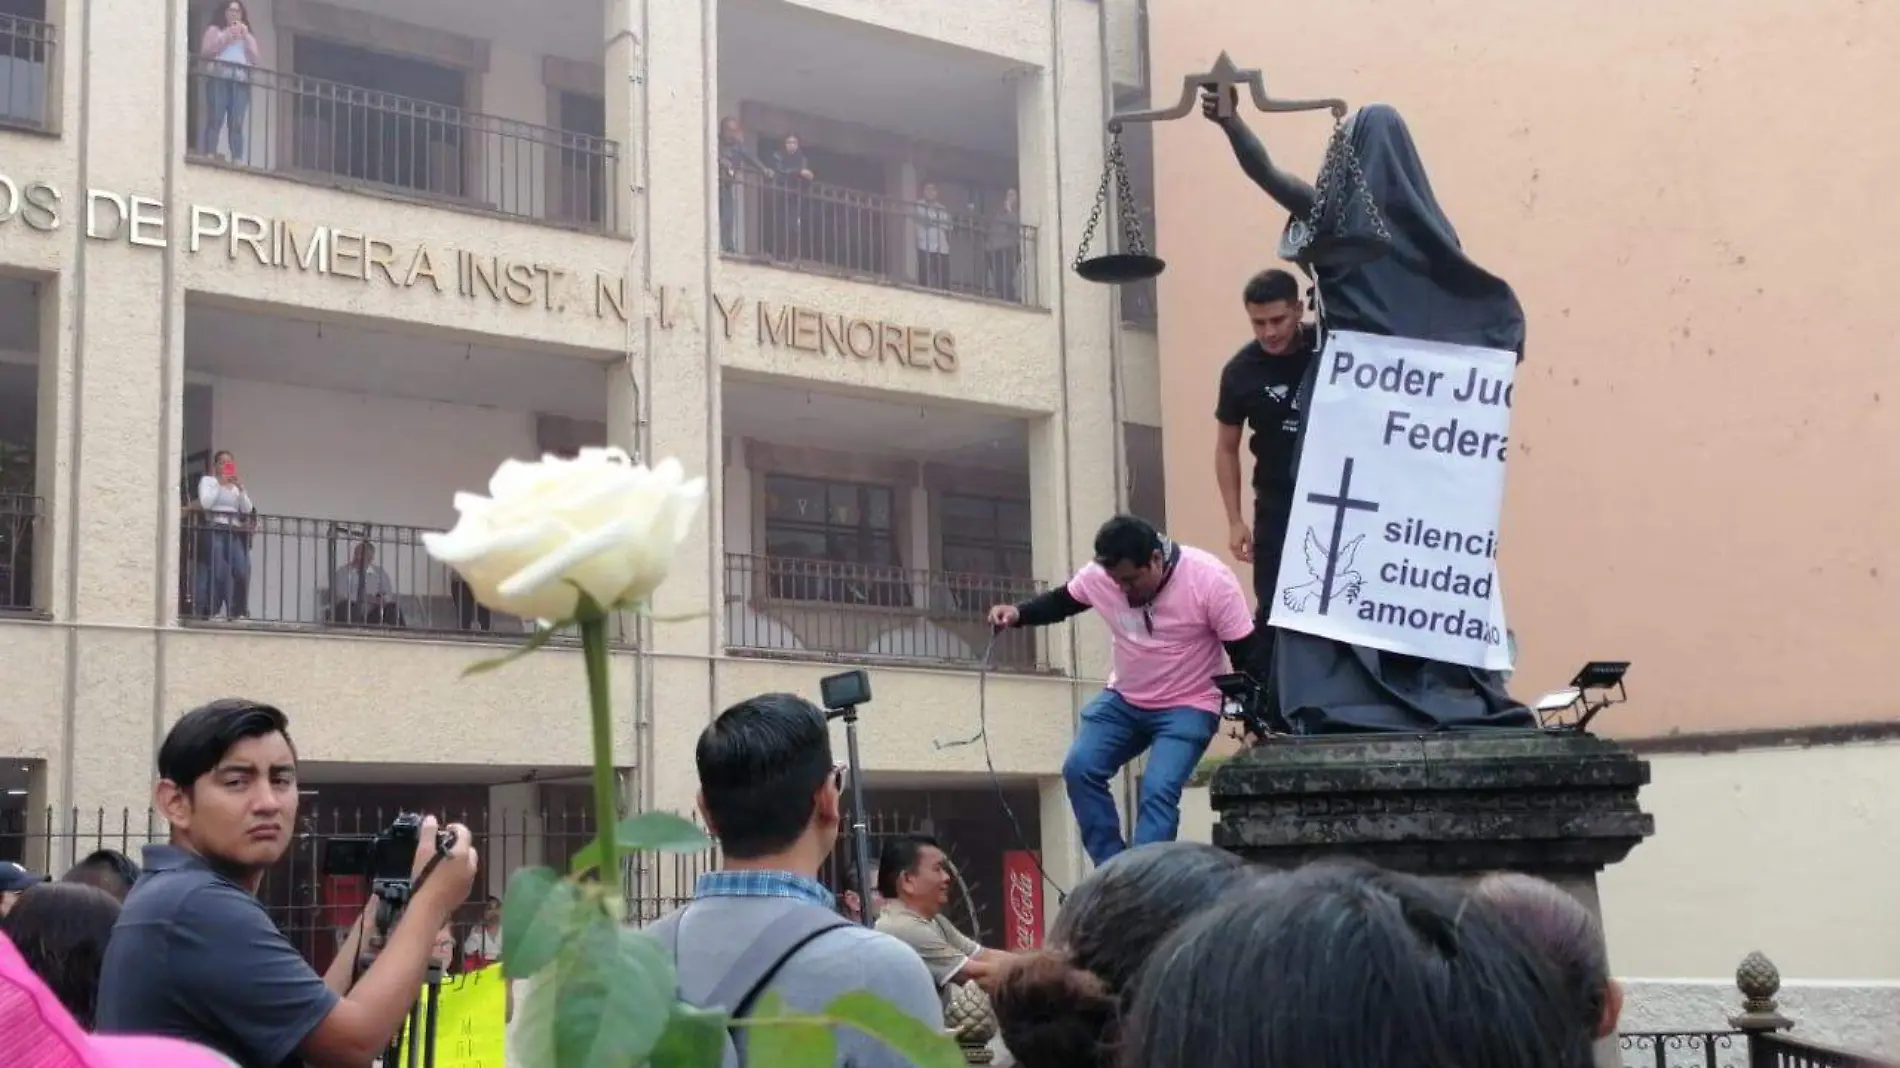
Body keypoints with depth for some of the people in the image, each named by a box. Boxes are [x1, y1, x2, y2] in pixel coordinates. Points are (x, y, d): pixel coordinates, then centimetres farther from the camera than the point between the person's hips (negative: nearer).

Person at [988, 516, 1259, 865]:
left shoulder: (1210, 580, -24)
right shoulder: (1100, 574, -14)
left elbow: (1246, 655, -18)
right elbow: (1060, 602, 7)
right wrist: (1017, 613, -14)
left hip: (1187, 708, -5)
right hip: (1124, 700, 5)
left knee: (1158, 790, -23)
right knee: (1080, 769, -12)